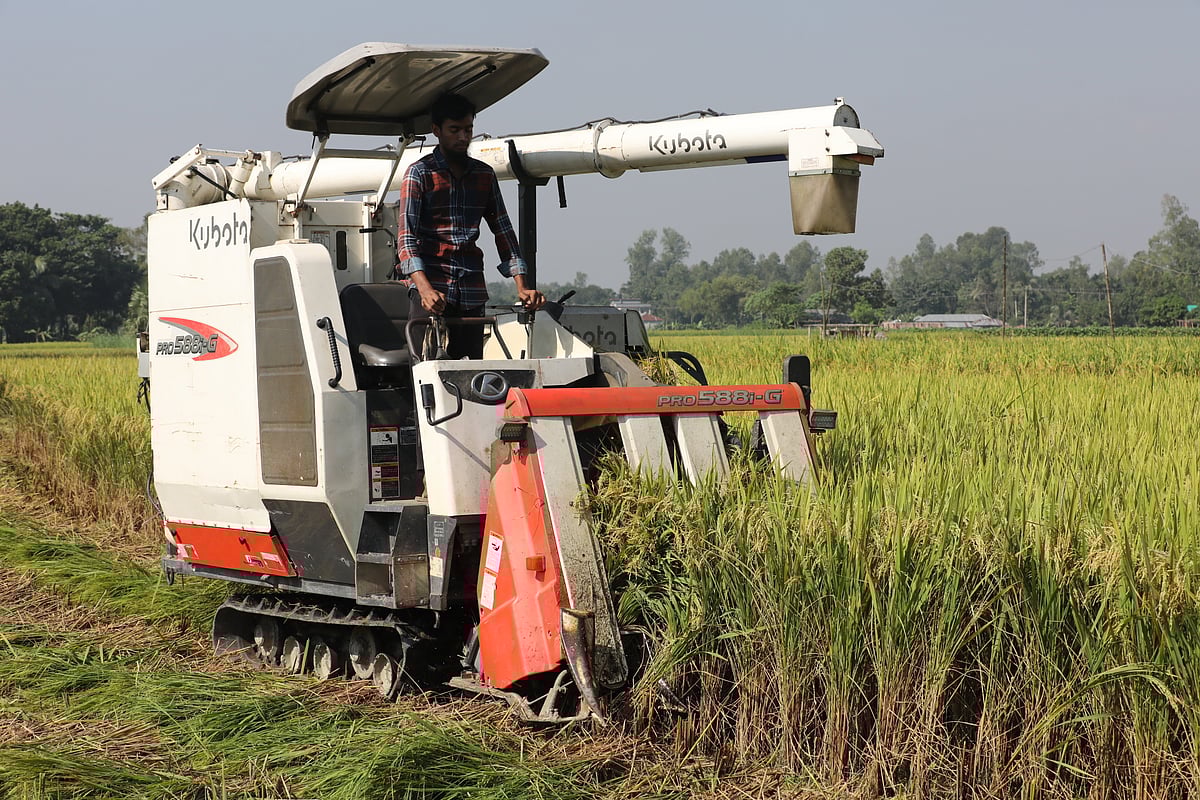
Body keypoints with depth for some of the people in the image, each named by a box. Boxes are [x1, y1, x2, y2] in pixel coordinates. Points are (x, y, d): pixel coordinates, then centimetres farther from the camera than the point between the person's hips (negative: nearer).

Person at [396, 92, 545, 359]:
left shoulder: (484, 175, 16)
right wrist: (425, 288, -25)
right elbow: (406, 237, -8)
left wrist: (521, 286, 3)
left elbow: (503, 230, 17)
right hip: (431, 289, -5)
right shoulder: (420, 173, 1)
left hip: (471, 291, 5)